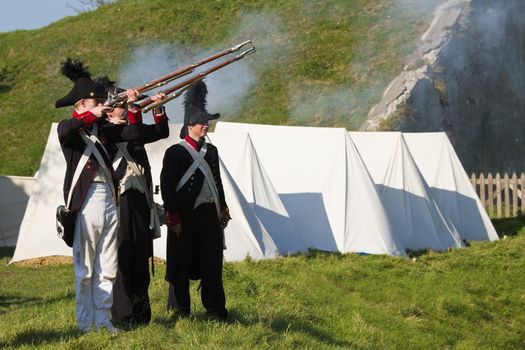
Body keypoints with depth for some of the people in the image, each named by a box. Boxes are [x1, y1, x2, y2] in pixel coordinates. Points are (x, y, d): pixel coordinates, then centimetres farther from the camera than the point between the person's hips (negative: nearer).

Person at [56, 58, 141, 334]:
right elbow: (65, 131, -28)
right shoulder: (68, 128, -4)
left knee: (107, 269, 9)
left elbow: (133, 135, 13)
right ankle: (85, 324, 6)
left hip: (109, 200, 6)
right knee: (85, 270, -1)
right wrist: (93, 115, -21)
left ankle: (103, 320, 17)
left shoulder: (102, 129, 14)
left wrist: (133, 106, 4)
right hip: (86, 202, -6)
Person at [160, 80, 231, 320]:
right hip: (186, 217, -6)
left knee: (212, 261, 7)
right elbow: (167, 186, -10)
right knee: (181, 264, 4)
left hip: (210, 214, 6)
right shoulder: (175, 152, -7)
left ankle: (214, 307, 14)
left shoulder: (211, 151, 14)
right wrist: (173, 218, -14)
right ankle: (179, 307, 14)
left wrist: (222, 209, 17)